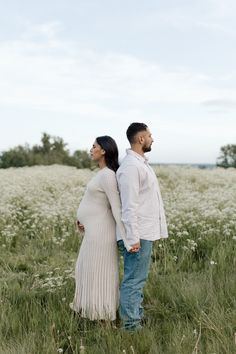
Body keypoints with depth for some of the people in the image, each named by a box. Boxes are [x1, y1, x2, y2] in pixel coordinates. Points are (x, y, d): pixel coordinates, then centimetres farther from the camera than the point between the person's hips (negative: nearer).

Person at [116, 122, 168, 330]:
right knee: (134, 281, -1)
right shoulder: (130, 166, -17)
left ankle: (137, 318, 28)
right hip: (138, 235, -10)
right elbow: (129, 206, -21)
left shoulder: (141, 163, 15)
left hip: (145, 233, 10)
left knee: (139, 280, 17)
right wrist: (133, 239, -22)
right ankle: (131, 325, 9)